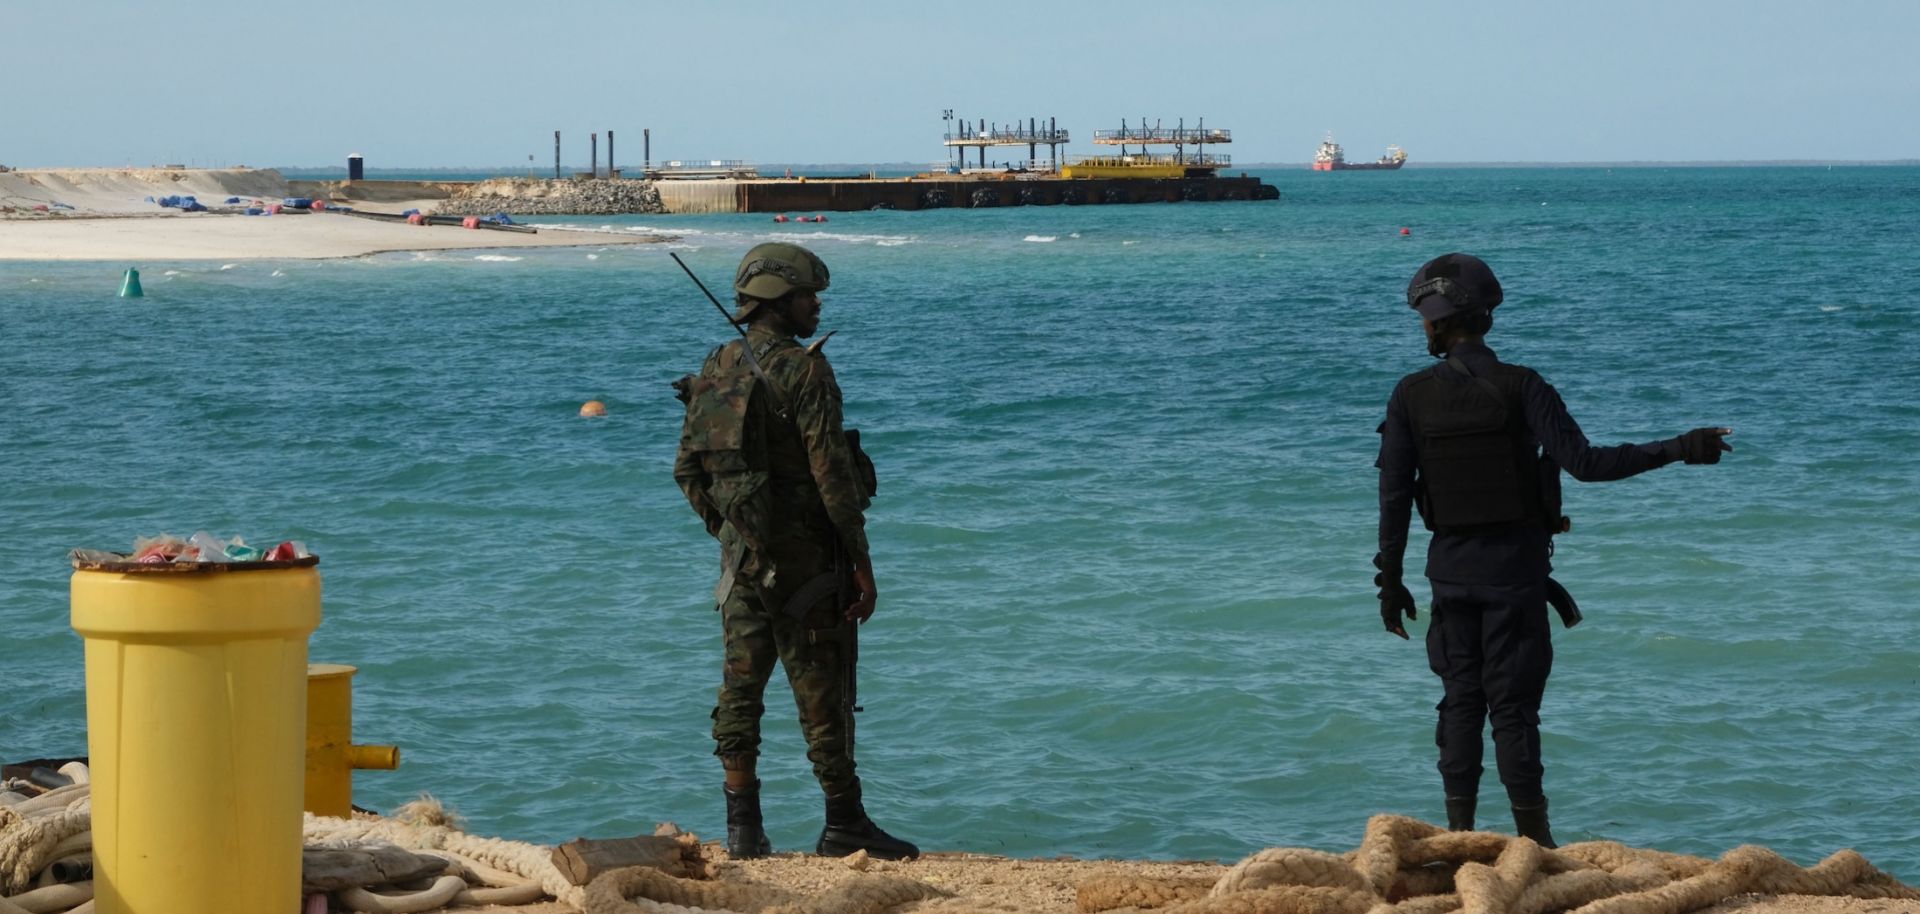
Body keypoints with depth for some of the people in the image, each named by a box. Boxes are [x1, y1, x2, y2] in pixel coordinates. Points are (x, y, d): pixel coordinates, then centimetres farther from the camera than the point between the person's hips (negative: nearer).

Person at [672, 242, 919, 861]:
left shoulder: (715, 372, 7)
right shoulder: (803, 370, -14)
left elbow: (687, 468, 12)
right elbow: (832, 473, -18)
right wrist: (862, 565, -14)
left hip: (742, 553, 7)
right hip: (804, 555, -6)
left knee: (741, 687, 9)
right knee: (822, 692, 0)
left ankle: (742, 826, 9)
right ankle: (844, 826, 5)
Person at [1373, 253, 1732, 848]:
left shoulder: (1411, 396, -5)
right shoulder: (1520, 388, -13)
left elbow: (1394, 498, -3)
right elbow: (1584, 463, -21)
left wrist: (1390, 582, 6)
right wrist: (1676, 451, -17)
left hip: (1452, 570, 2)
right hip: (1514, 569, -2)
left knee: (1460, 700, 11)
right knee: (1512, 705, 2)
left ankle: (1459, 837, 11)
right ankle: (1534, 843, 5)